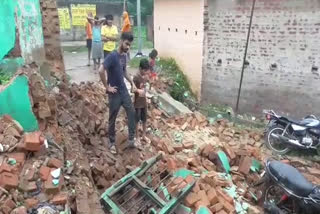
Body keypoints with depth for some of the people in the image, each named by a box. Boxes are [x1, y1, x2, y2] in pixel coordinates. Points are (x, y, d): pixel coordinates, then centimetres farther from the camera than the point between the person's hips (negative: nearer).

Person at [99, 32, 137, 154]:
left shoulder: (124, 56, 6)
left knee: (131, 113, 8)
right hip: (114, 93, -7)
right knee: (113, 118, 6)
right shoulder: (112, 56, -19)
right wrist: (107, 87, -21)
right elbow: (101, 71, -28)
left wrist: (132, 83, 14)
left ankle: (131, 139, 19)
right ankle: (112, 143, 23)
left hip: (124, 90, 7)